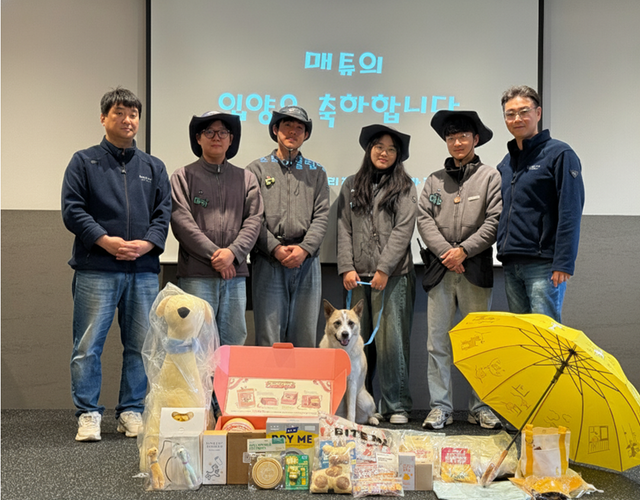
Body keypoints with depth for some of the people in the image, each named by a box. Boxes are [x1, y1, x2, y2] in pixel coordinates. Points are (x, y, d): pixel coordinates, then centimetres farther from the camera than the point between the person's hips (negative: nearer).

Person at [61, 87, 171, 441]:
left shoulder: (154, 167, 16)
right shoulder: (84, 162, 8)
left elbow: (164, 214, 10)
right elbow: (72, 210, -1)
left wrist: (144, 244, -9)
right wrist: (107, 241, -12)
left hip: (143, 270, 3)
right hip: (96, 270, -3)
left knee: (141, 345, 6)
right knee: (88, 345, -3)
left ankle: (132, 412, 17)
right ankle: (88, 415, 8)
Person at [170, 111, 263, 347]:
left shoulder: (246, 178, 15)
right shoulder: (183, 176, 6)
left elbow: (253, 221, 5)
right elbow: (182, 222, -4)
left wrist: (233, 252, -11)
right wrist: (213, 255, -12)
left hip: (235, 274, 3)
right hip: (196, 275, -3)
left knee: (233, 342, 6)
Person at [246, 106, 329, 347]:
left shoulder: (316, 172, 17)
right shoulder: (257, 168, 10)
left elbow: (321, 216, 6)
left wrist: (304, 248, -10)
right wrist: (276, 248, -12)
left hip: (307, 262, 2)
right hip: (268, 262, -2)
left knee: (305, 338, 4)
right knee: (268, 339, -2)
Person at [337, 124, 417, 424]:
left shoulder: (404, 187, 8)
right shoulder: (351, 186, 17)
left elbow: (403, 230, -2)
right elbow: (344, 229, 11)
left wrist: (383, 269, -10)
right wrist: (346, 268, -1)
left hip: (393, 276, -3)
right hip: (358, 277, 3)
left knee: (391, 340, -6)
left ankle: (397, 406, 2)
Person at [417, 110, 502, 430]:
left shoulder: (489, 177, 5)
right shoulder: (434, 180, 13)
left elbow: (495, 221, -3)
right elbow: (424, 219, 6)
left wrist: (464, 250, -11)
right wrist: (445, 252, -8)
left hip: (476, 269, -2)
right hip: (440, 270, 2)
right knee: (437, 341, 1)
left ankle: (480, 406, 12)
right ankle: (440, 407, 8)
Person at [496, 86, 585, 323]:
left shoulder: (559, 154, -5)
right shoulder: (506, 163, 17)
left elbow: (570, 213, -12)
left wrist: (564, 263, -18)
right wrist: (503, 254, 12)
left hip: (543, 263, -7)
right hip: (511, 265, 7)